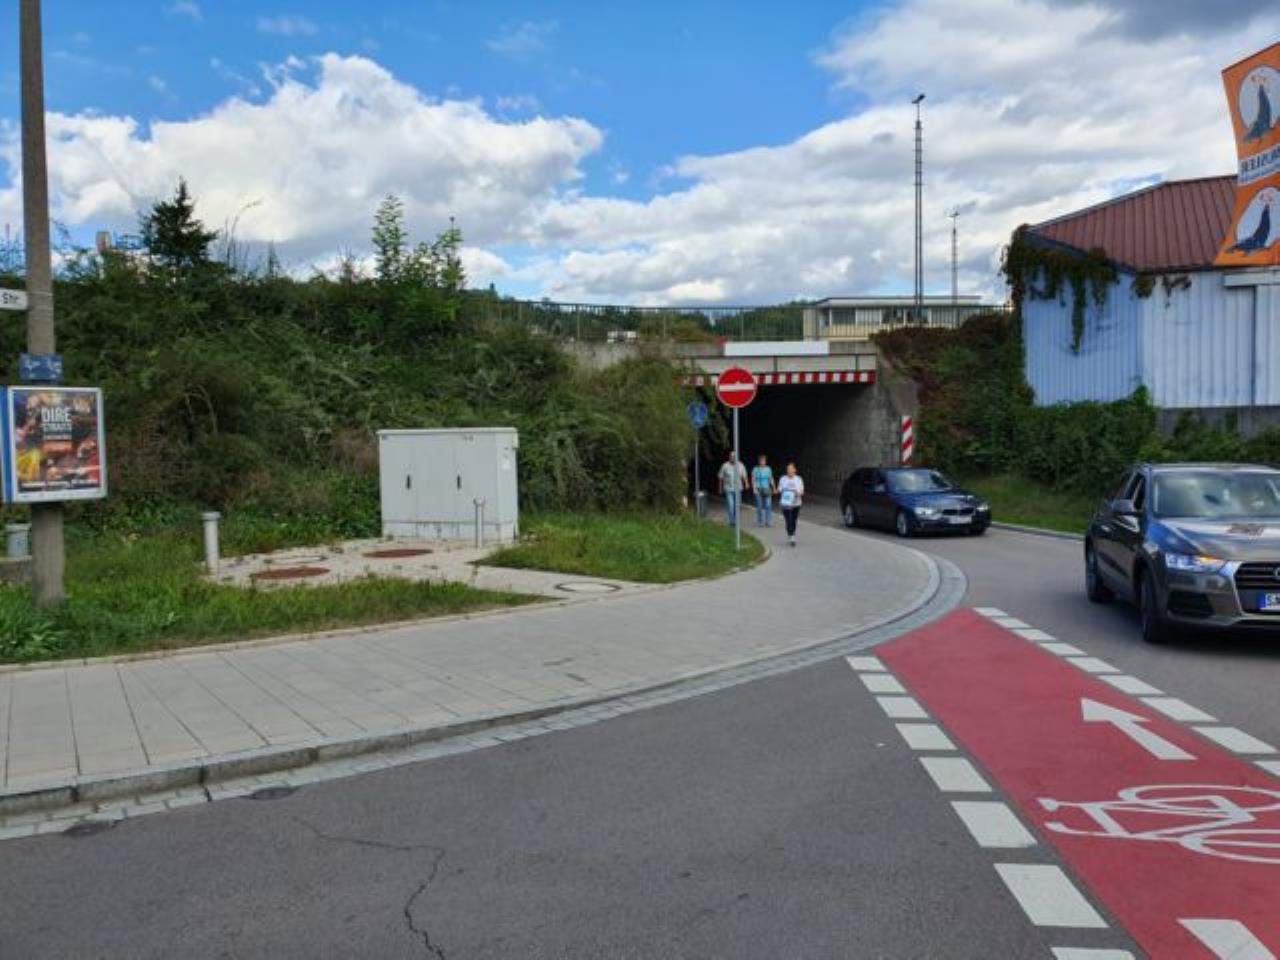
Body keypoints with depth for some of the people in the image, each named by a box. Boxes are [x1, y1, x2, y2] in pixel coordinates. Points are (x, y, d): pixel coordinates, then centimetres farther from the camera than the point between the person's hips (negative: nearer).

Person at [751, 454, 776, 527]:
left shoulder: (768, 469, 8)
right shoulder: (756, 469, -3)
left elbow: (771, 479, 15)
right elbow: (753, 480, -4)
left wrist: (774, 488, 17)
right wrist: (754, 488, -15)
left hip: (767, 490, 3)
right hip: (759, 490, -3)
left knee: (768, 506, -5)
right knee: (760, 506, 0)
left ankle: (768, 521, -1)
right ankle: (760, 522, 10)